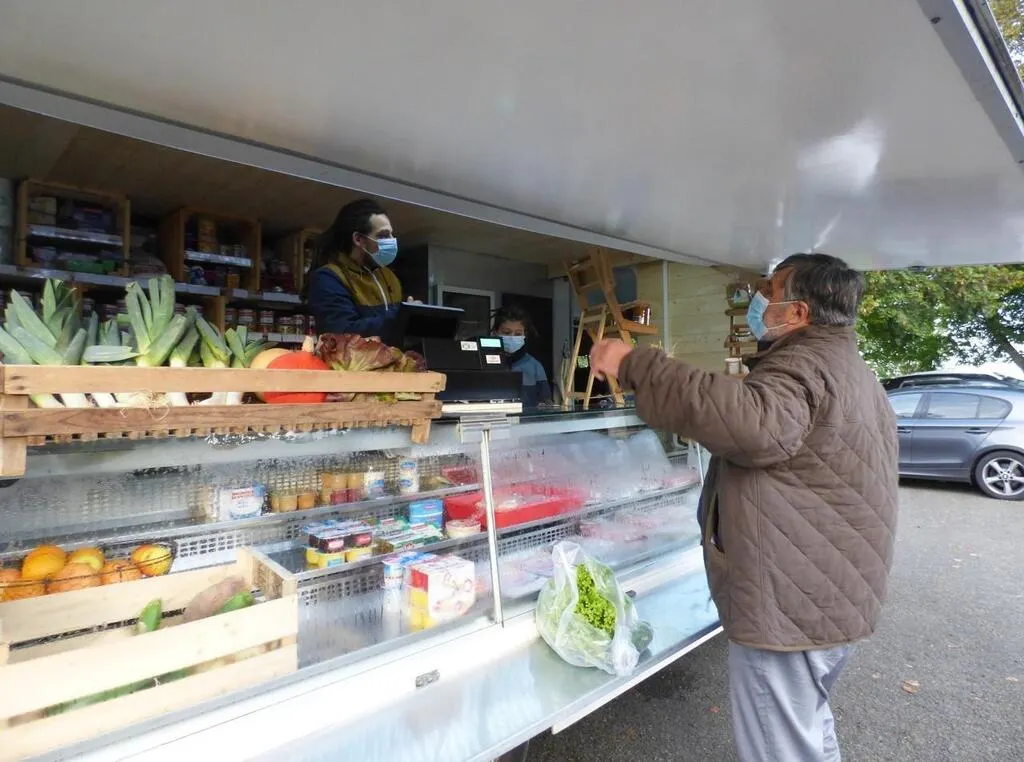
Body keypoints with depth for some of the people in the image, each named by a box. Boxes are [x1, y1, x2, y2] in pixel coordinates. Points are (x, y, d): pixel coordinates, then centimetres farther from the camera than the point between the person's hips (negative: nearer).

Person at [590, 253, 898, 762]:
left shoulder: (805, 363, -21)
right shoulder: (847, 367, 15)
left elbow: (756, 423, -44)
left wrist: (634, 366, -39)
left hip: (791, 605, -11)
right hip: (829, 598, 11)